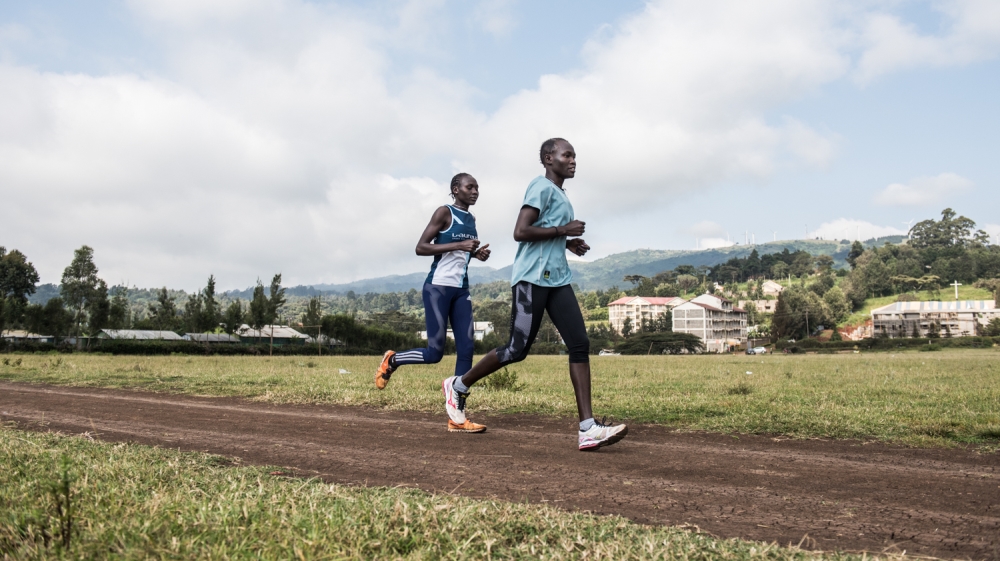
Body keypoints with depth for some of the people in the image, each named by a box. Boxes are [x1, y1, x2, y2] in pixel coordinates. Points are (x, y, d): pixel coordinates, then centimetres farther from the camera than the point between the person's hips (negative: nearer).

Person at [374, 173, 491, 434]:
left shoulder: (471, 219, 16)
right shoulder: (444, 212, -6)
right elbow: (420, 248, -13)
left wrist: (477, 253, 8)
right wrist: (458, 246, -20)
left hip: (461, 290, 7)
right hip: (438, 287, -7)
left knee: (466, 349, -3)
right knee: (434, 353, -10)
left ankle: (457, 417, 0)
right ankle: (391, 359, 20)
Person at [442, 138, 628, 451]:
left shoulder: (560, 194, 23)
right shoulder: (541, 187, -6)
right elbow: (520, 232, -17)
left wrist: (568, 244, 17)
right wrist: (563, 230, -12)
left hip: (557, 280, 9)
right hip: (532, 278, -9)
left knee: (580, 344, -6)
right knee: (517, 349, -6)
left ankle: (588, 429, -11)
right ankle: (458, 386, 18)